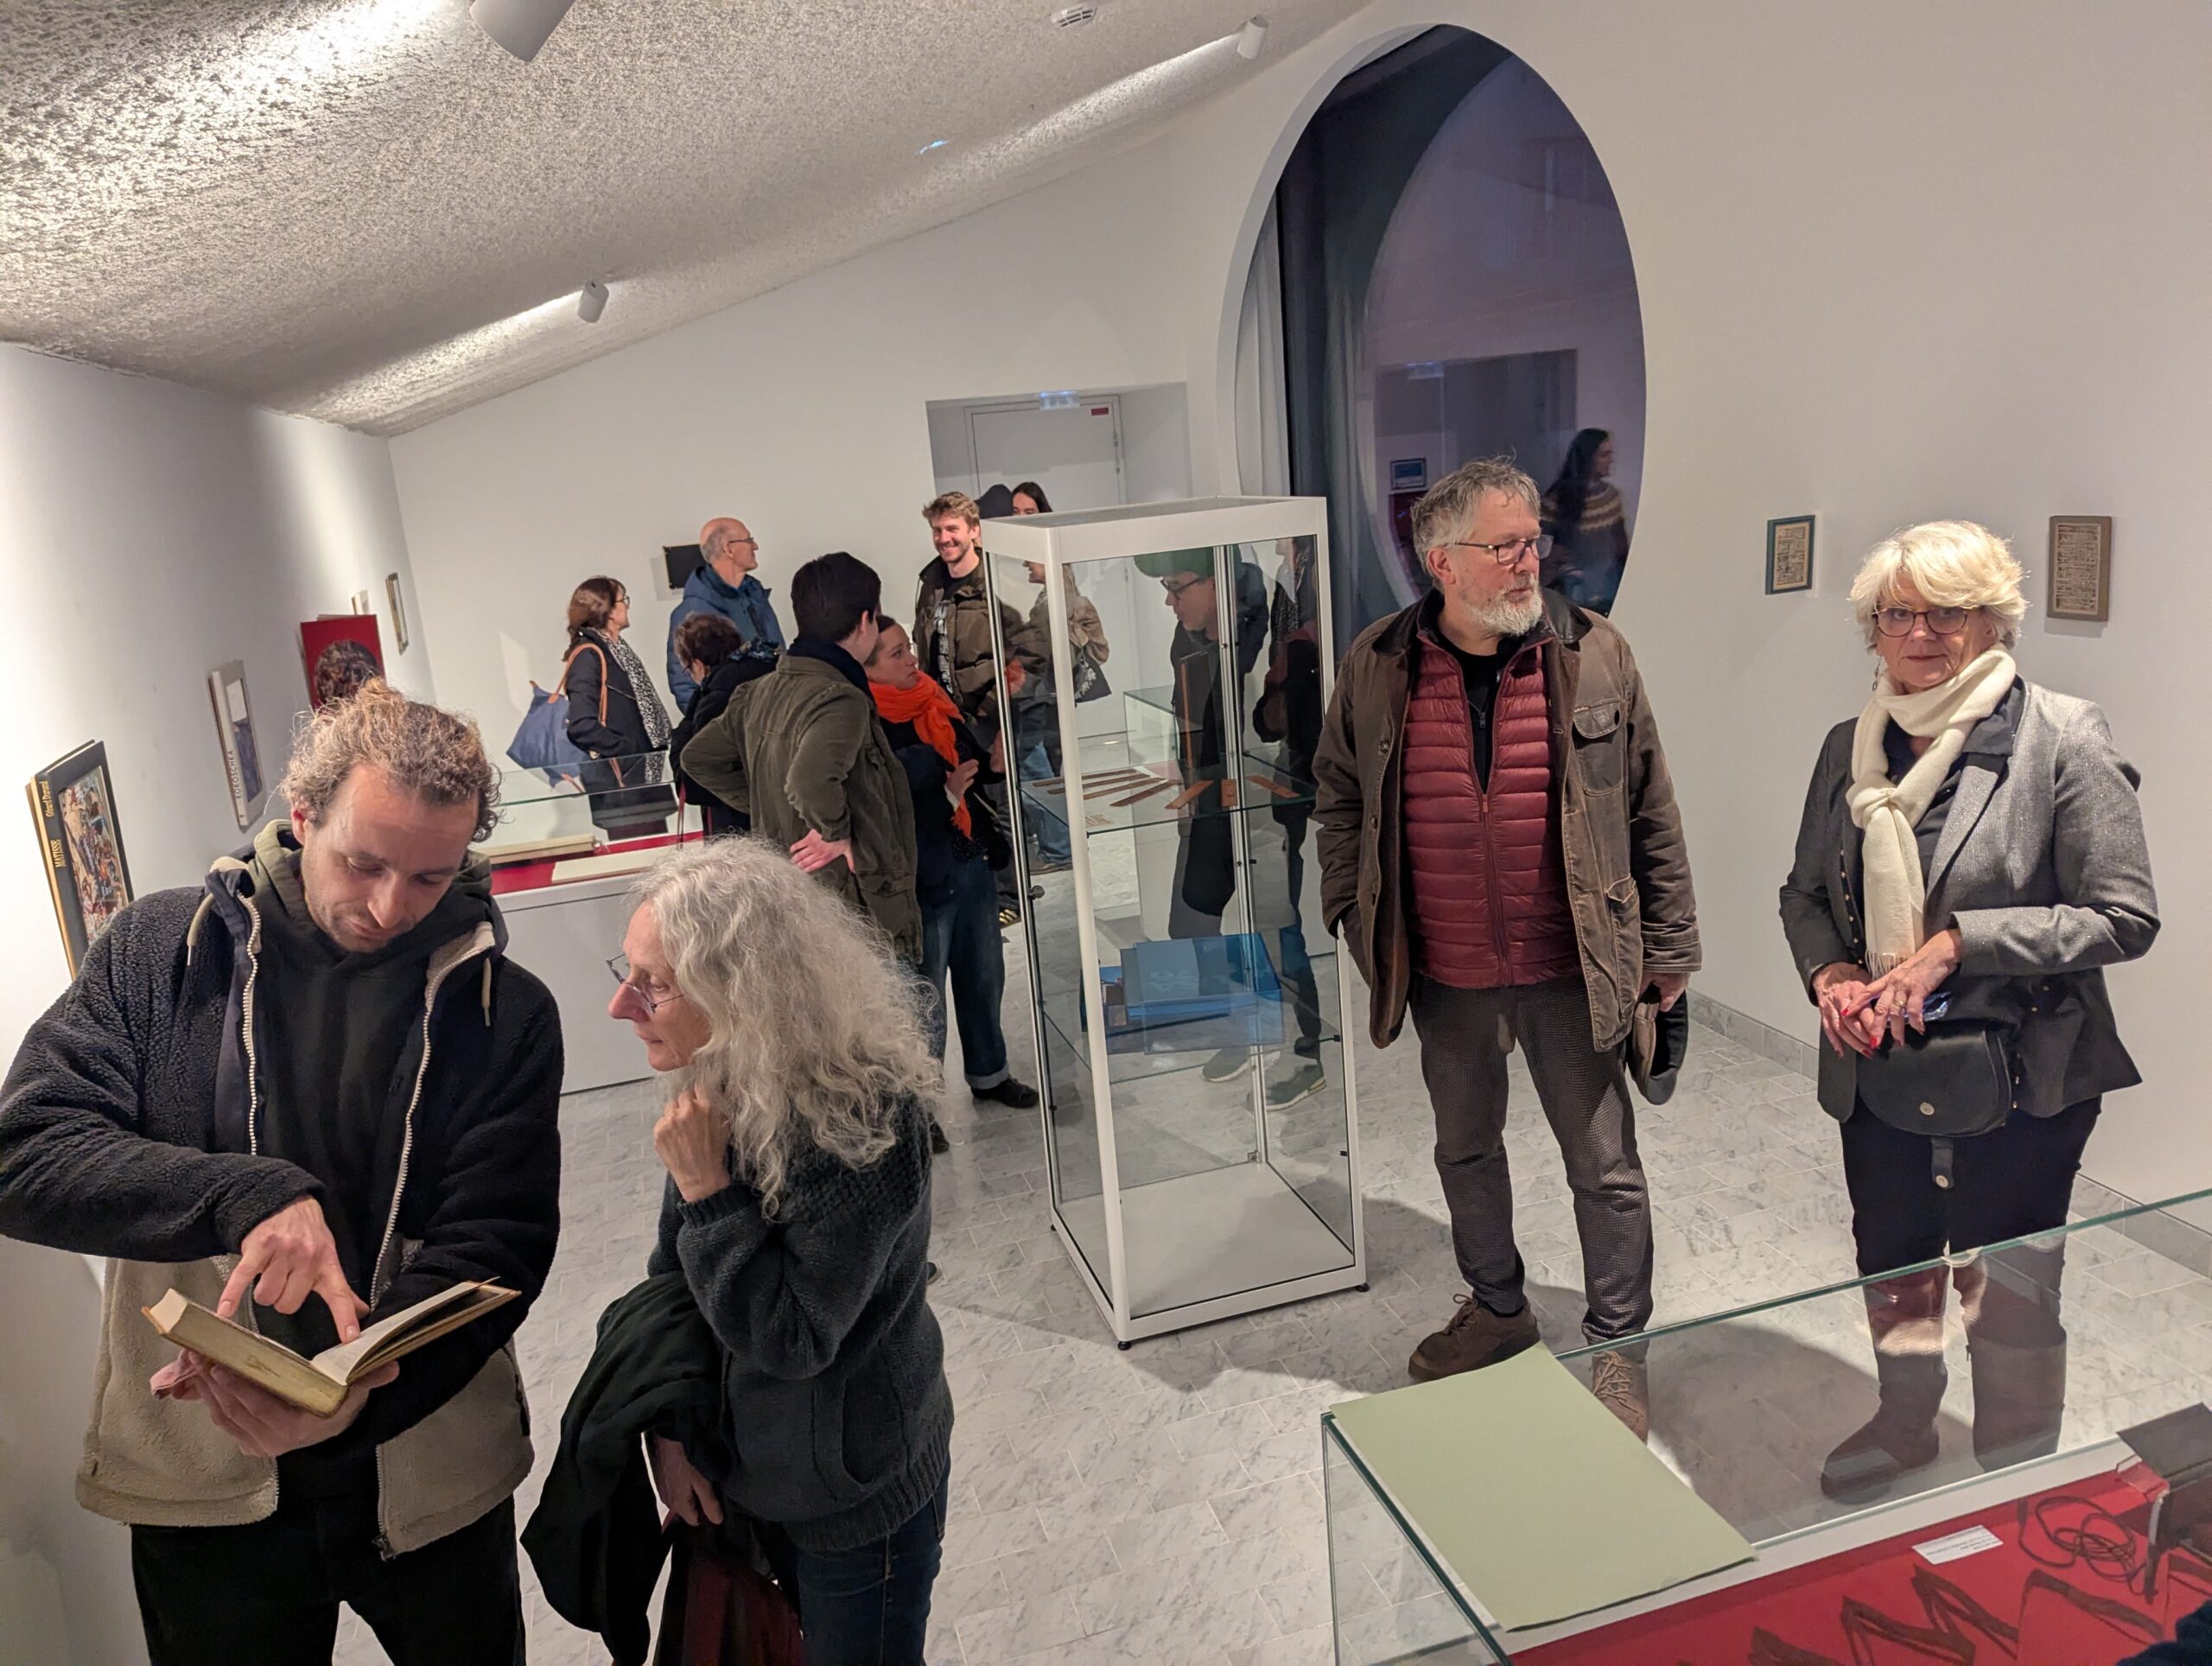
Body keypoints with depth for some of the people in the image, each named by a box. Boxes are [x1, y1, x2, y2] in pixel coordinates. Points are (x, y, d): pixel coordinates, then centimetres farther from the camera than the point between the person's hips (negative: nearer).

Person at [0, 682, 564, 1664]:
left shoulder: (505, 1012, -10)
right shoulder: (159, 954, -6)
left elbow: (493, 1254, -13)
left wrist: (358, 1393, -30)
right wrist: (245, 1194, -31)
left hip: (426, 1468, 0)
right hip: (197, 1477, 0)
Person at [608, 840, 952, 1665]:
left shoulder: (863, 1124, -32)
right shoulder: (716, 1091, -9)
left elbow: (792, 1341, -26)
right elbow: (673, 1276, 3)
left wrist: (707, 1189, -31)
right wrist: (667, 1428, -1)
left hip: (860, 1495, -7)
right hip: (753, 1470, 7)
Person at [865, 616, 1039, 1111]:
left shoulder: (934, 702, 7)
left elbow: (977, 761, 13)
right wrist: (947, 793, -15)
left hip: (972, 863, 7)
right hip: (923, 880, -7)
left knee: (983, 976, 19)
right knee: (925, 998, 3)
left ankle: (989, 1073, 38)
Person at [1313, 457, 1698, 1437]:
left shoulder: (1594, 657, -6)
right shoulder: (1377, 668, -4)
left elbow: (1651, 812, -1)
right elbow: (1339, 801, 8)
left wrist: (1669, 945, 0)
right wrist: (1353, 918, 5)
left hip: (1572, 969, -2)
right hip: (1446, 975, 2)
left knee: (1604, 1165, 9)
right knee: (1465, 1149, 20)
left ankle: (1618, 1343, 31)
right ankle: (1496, 1307, 43)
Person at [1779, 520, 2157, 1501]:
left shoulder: (2062, 741, -13)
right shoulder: (1850, 748, 2)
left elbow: (2124, 918, -14)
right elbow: (1805, 891, 12)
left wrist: (1956, 944, -22)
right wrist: (1829, 970, -8)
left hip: (2020, 1076, -5)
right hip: (1878, 1070, 5)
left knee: (2009, 1297, 11)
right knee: (1892, 1269, 22)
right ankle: (1904, 1428, 48)